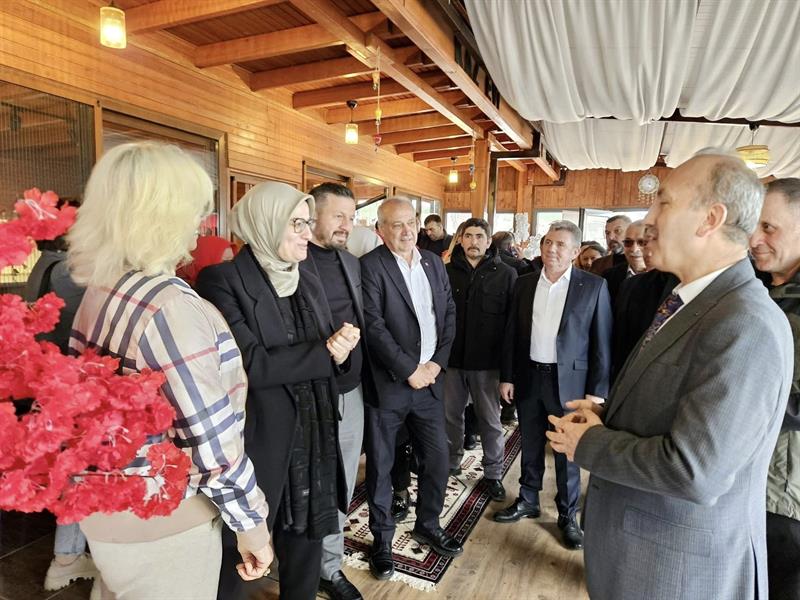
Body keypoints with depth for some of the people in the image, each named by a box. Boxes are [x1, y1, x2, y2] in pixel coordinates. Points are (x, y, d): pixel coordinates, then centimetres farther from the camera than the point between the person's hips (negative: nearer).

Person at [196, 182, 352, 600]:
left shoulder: (309, 282, 10)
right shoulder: (222, 280, -13)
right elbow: (251, 365, -22)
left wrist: (343, 349, -11)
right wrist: (323, 353, -16)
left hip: (311, 442, 7)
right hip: (257, 444, -6)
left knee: (305, 543, 22)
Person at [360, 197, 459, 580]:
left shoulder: (434, 263, 9)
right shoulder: (370, 265, -10)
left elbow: (449, 314, 8)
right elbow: (373, 325, -16)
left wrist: (437, 363, -4)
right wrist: (409, 369, -14)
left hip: (430, 379, 5)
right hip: (387, 383, -5)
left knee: (437, 459, 14)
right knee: (380, 465, 10)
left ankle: (428, 526, 37)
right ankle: (382, 538, 31)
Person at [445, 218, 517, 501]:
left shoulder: (506, 274, -2)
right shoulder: (447, 271, 2)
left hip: (487, 360, -2)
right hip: (452, 358, 2)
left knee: (490, 420, 9)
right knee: (451, 414, 15)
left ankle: (493, 473, 26)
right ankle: (451, 461, 35)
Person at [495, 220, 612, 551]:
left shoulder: (593, 286, -7)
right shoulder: (524, 283, 3)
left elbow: (602, 342, -6)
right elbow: (511, 333, 6)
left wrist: (597, 390, -9)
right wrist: (506, 376, 4)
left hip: (568, 380, -3)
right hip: (528, 377, 3)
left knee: (567, 452, 10)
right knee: (530, 446, 17)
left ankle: (568, 516, 28)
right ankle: (527, 501, 36)